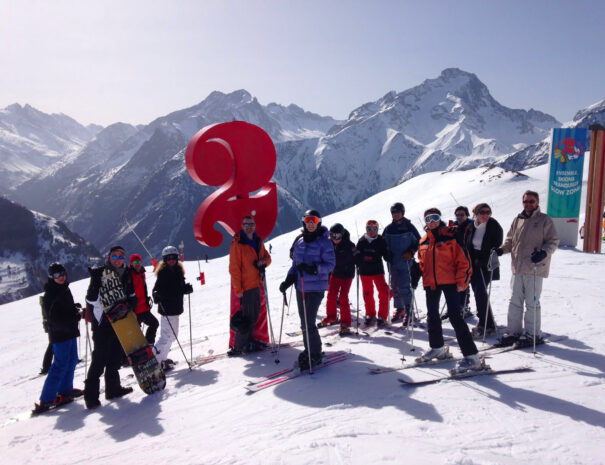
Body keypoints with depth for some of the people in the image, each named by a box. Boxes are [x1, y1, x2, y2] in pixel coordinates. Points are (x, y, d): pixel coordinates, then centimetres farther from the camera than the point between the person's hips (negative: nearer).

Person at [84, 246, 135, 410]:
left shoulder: (126, 275, 8)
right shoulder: (99, 273, -7)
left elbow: (132, 296, 15)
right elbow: (90, 299, -10)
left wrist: (130, 304, -4)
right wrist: (95, 283, -24)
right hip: (102, 322, -6)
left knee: (117, 355, 14)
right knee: (100, 357, -6)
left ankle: (113, 387, 29)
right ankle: (91, 395, 3)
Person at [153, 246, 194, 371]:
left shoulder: (178, 271, 9)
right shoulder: (163, 273, -13)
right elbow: (157, 289, -16)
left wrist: (187, 288, -5)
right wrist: (157, 296, -37)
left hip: (176, 308, 8)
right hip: (167, 309, -8)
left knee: (172, 334, 18)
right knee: (168, 335, -10)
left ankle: (162, 358, 32)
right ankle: (156, 360, 0)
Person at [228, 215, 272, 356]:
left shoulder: (258, 241, 10)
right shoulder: (237, 243, -12)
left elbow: (267, 257, 18)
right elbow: (234, 268, -14)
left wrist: (263, 261, -8)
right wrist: (238, 289, -16)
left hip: (256, 284, 7)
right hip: (245, 286, -7)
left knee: (255, 314, 15)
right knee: (247, 317, -4)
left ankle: (249, 341, 29)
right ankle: (238, 347, 7)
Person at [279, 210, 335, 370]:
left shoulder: (324, 242, -6)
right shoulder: (299, 241, 12)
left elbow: (330, 264, -9)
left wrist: (314, 268, -25)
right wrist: (289, 279, 6)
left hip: (316, 287, -6)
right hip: (301, 286, 6)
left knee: (308, 322, -9)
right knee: (304, 321, 11)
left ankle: (315, 354, 8)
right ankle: (309, 350, 27)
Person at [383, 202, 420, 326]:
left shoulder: (409, 227, -2)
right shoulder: (389, 228, 7)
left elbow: (418, 241, 5)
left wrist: (411, 252, -7)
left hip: (405, 262, -4)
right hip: (393, 262, 4)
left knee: (404, 287, -11)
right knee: (395, 286, 9)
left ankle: (409, 311, -1)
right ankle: (399, 309, 24)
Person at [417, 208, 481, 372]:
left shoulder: (451, 236, -5)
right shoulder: (423, 242, 12)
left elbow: (464, 260, -7)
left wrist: (462, 281, -14)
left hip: (449, 282, -6)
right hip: (431, 284, 7)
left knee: (455, 317, -13)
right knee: (432, 316, 17)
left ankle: (471, 356, -9)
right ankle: (437, 348, 36)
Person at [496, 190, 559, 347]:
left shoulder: (545, 220, -1)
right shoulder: (518, 220, 14)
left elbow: (553, 241, -2)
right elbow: (510, 239, 21)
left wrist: (544, 253, -20)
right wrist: (502, 249, 2)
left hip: (535, 269, -5)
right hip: (517, 268, 5)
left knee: (532, 303, 0)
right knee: (515, 301, 9)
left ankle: (532, 334, 11)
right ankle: (513, 331, 18)